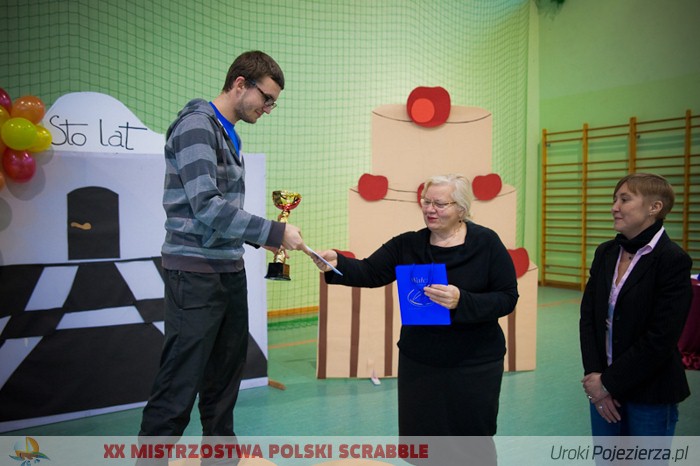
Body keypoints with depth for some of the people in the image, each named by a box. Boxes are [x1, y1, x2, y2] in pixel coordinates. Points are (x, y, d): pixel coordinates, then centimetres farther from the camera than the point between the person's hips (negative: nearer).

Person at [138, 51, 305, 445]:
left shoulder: (229, 134, 15)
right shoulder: (196, 125, -11)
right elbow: (206, 206, -21)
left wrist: (262, 238, 8)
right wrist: (273, 231, -19)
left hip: (230, 271, 9)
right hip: (195, 273, -9)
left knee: (224, 381, 15)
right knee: (179, 388, -3)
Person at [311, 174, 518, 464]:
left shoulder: (486, 243, -6)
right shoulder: (407, 244, 1)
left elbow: (507, 298, -10)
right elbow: (370, 273, -8)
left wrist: (461, 301, -25)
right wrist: (336, 264, -27)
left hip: (474, 364, -2)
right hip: (418, 362, 2)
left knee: (473, 434, 13)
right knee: (418, 439, 12)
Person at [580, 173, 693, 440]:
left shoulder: (673, 261, -14)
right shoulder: (605, 253, 4)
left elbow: (661, 339, -18)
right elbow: (587, 316, 1)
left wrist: (609, 383, -14)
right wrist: (594, 375, -9)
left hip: (650, 395, -5)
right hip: (602, 389, 5)